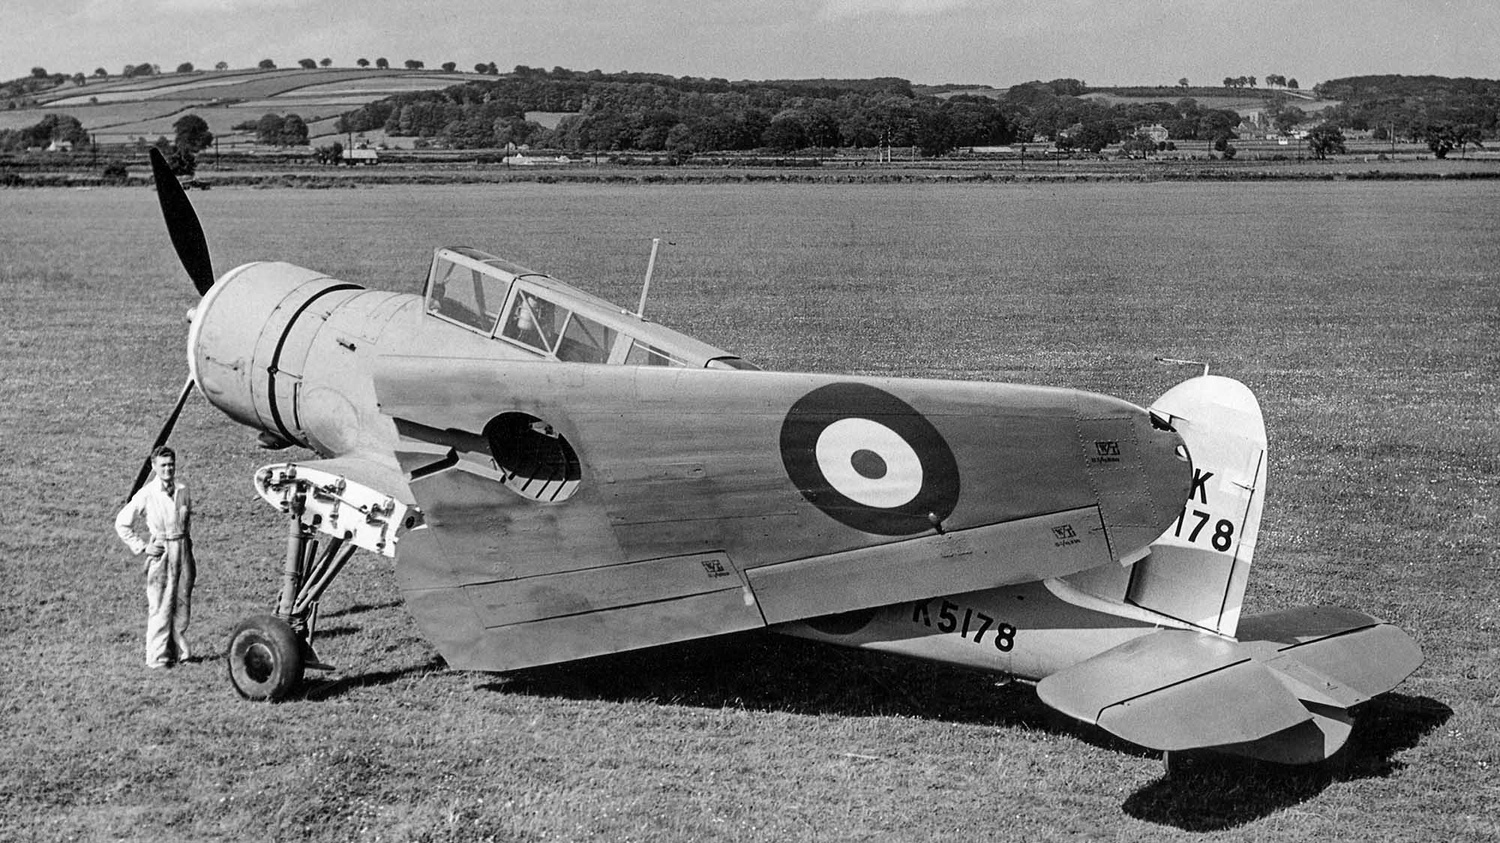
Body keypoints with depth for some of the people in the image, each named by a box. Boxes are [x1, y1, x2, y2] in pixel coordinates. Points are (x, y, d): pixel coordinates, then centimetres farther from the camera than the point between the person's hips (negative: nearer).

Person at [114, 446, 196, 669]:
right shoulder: (147, 494, -7)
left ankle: (179, 652, 16)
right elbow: (122, 523, 0)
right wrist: (142, 547, -6)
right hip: (160, 552, -4)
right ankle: (157, 657, 1)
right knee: (160, 607, -6)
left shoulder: (183, 491, 5)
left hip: (182, 550, 4)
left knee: (182, 604, 6)